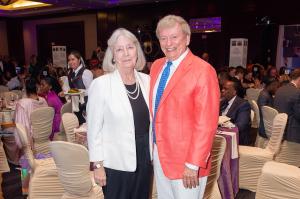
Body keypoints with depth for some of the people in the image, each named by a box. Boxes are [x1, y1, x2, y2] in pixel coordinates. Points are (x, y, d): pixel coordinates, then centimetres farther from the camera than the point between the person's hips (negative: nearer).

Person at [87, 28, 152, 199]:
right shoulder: (101, 84, -14)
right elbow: (94, 128, -10)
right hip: (116, 164, -4)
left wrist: (153, 153, 10)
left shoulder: (146, 80, 0)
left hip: (145, 159, 5)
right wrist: (98, 165, -8)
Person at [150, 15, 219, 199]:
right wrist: (153, 143, 8)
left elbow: (206, 124, -19)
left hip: (185, 158, -6)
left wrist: (193, 164, -17)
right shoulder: (156, 66, 6)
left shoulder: (203, 70, -17)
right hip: (158, 152, 7)